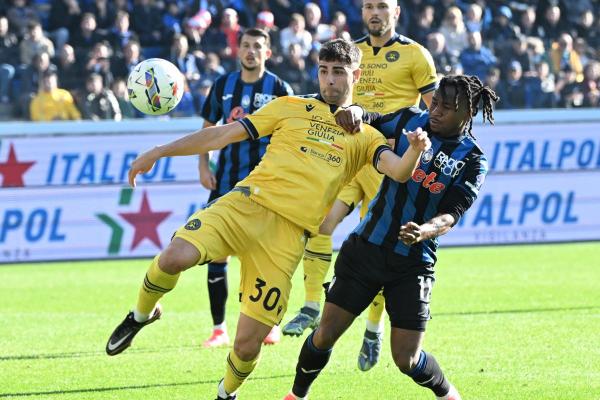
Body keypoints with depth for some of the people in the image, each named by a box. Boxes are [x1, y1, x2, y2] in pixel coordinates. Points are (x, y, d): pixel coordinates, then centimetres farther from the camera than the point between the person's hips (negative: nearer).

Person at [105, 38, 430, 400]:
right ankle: (142, 314, 4)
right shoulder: (292, 107, 17)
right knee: (175, 257, -29)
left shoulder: (365, 137, 17)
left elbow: (399, 171, -1)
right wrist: (160, 152, 7)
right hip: (249, 203, 0)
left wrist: (415, 151, -25)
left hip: (291, 233, 0)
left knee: (248, 344, -6)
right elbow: (225, 133, 13)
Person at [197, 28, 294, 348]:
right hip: (226, 183, 3)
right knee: (216, 252, -2)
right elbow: (208, 127, 16)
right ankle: (219, 329, 5)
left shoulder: (279, 88, -2)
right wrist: (203, 166, 4)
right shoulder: (223, 85, 8)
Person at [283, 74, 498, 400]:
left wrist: (424, 231, -39)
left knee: (406, 359, -5)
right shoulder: (410, 121, 1)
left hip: (412, 265, -2)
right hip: (365, 247, 2)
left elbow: (450, 215, -17)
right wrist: (354, 112, -10)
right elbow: (367, 123, 16)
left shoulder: (472, 160, -7)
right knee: (325, 335, 0)